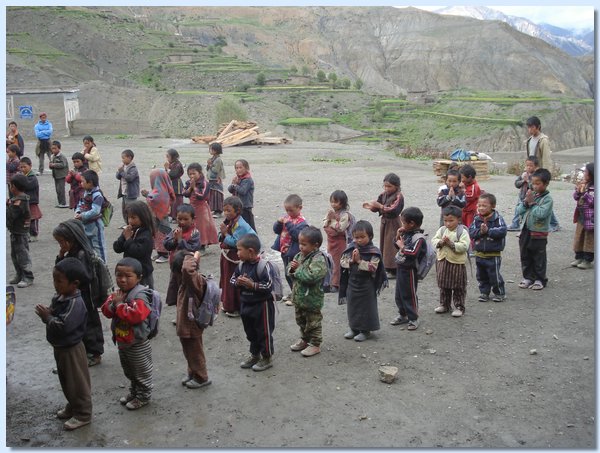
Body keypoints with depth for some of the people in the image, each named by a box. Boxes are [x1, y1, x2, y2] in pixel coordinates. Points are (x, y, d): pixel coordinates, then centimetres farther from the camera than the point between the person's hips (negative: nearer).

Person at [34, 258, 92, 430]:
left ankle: (83, 414, 21)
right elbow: (55, 317, 9)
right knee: (66, 381, 24)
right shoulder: (58, 297, 0)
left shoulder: (76, 303, -29)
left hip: (71, 349, -9)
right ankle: (72, 406, 43)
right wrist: (46, 314, -12)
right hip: (60, 347, 9)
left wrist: (47, 317, -23)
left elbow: (63, 326, -35)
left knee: (78, 383, 6)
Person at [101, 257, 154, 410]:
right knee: (129, 371, 26)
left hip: (137, 343, -8)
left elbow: (135, 315, -39)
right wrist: (113, 303, -19)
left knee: (141, 372, 11)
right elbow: (106, 311, 1)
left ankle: (143, 396, 28)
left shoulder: (140, 295, -26)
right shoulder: (117, 293, 1)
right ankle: (134, 391, 45)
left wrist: (120, 304, -29)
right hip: (121, 341, 8)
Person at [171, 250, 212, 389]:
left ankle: (201, 378, 28)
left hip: (191, 325, -9)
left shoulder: (195, 279, -28)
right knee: (189, 352, 25)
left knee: (195, 353, 10)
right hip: (184, 324, 9)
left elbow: (187, 270, -48)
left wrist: (193, 259, -33)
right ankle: (192, 373, 43)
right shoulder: (187, 280, -2)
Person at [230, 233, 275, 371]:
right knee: (250, 332, 20)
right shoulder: (241, 265, 0)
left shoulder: (262, 266, -22)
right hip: (246, 304, 8)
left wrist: (252, 285, -27)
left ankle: (267, 358, 22)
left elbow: (269, 286, -23)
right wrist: (237, 282, -12)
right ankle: (255, 355, 37)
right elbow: (232, 279, 10)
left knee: (264, 332, 6)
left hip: (262, 304, -7)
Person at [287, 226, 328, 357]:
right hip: (298, 296, 8)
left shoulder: (318, 259, -22)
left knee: (313, 322, 7)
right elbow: (289, 269, 11)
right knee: (301, 320, 23)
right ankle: (304, 340, 41)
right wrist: (292, 268, -12)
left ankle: (315, 344, 22)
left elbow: (311, 276, -35)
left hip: (311, 299, -8)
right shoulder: (299, 255, 3)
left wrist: (298, 269, -23)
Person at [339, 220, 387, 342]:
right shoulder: (350, 249, 0)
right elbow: (342, 262, 0)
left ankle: (365, 330, 18)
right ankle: (354, 328, 28)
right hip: (352, 283, 5)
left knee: (366, 307, 5)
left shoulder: (373, 252, -13)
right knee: (352, 306, 14)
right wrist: (351, 260, -17)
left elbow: (372, 267, -21)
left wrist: (359, 261, -23)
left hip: (367, 284, -4)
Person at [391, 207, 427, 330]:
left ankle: (413, 319, 17)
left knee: (409, 295, 3)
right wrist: (398, 235, 2)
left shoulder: (418, 238, -20)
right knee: (399, 294, 18)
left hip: (409, 270, -9)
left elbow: (413, 253, -31)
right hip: (400, 268, 9)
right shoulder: (406, 234, 5)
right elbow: (397, 245, 19)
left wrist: (402, 246, -20)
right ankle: (403, 315, 34)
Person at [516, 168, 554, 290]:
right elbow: (519, 210, 4)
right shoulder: (531, 194, 6)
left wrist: (532, 203, -18)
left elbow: (541, 214, -24)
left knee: (539, 258, 6)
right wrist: (525, 202, -13)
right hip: (526, 231, 6)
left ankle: (539, 279, 18)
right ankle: (528, 277, 25)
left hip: (539, 234, -6)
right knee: (525, 256, 13)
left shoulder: (547, 199, -11)